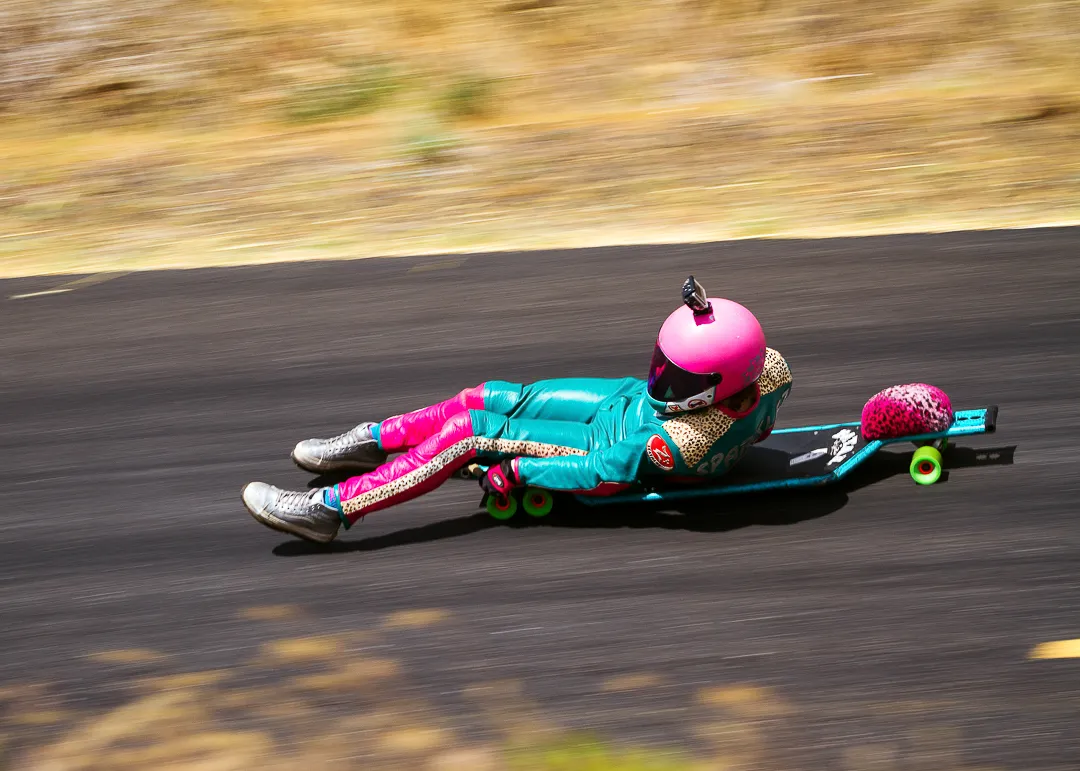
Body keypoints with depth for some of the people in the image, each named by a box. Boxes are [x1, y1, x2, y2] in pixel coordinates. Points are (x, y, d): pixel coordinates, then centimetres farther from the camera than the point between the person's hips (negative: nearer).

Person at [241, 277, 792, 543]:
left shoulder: (683, 443, -42)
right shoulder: (770, 371, -24)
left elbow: (602, 476, -30)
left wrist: (516, 472, -21)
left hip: (610, 445, -8)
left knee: (469, 433, -13)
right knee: (490, 398, 8)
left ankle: (333, 509, -7)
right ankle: (374, 441, 26)